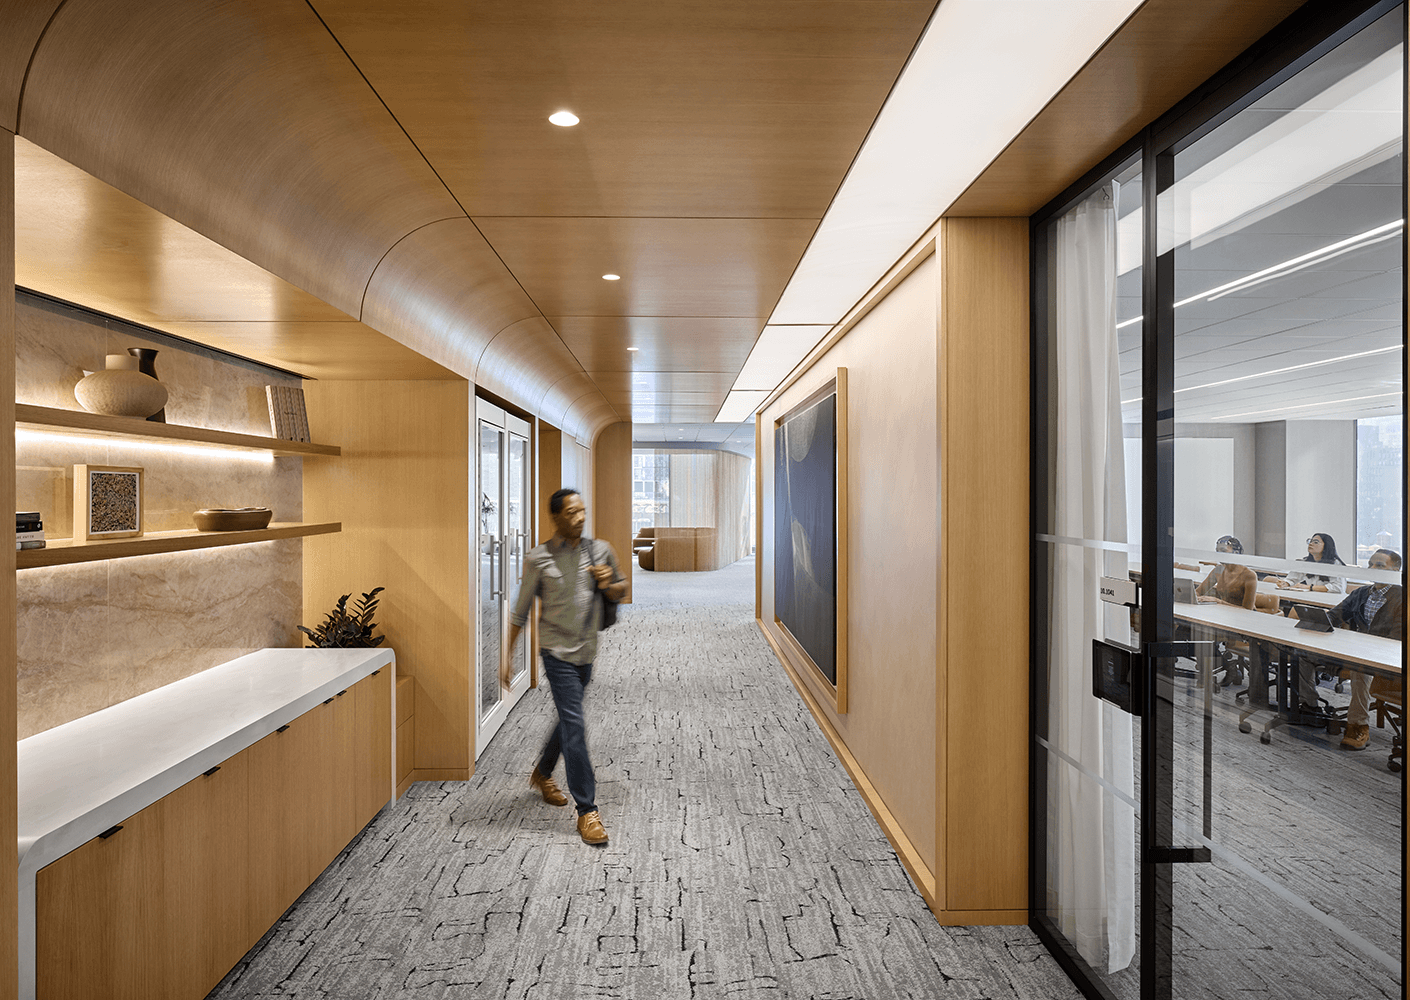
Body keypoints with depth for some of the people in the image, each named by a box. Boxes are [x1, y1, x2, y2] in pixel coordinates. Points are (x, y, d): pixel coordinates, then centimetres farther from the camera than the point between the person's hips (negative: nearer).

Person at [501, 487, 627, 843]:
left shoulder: (600, 550, 3)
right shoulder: (539, 558, -7)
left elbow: (621, 589, 15)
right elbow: (521, 610, 0)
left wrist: (609, 583, -9)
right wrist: (507, 654, 1)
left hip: (587, 653, 5)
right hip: (557, 651, -5)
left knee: (568, 719, 20)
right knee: (574, 726, -9)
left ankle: (542, 773, 45)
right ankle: (587, 811, -1)